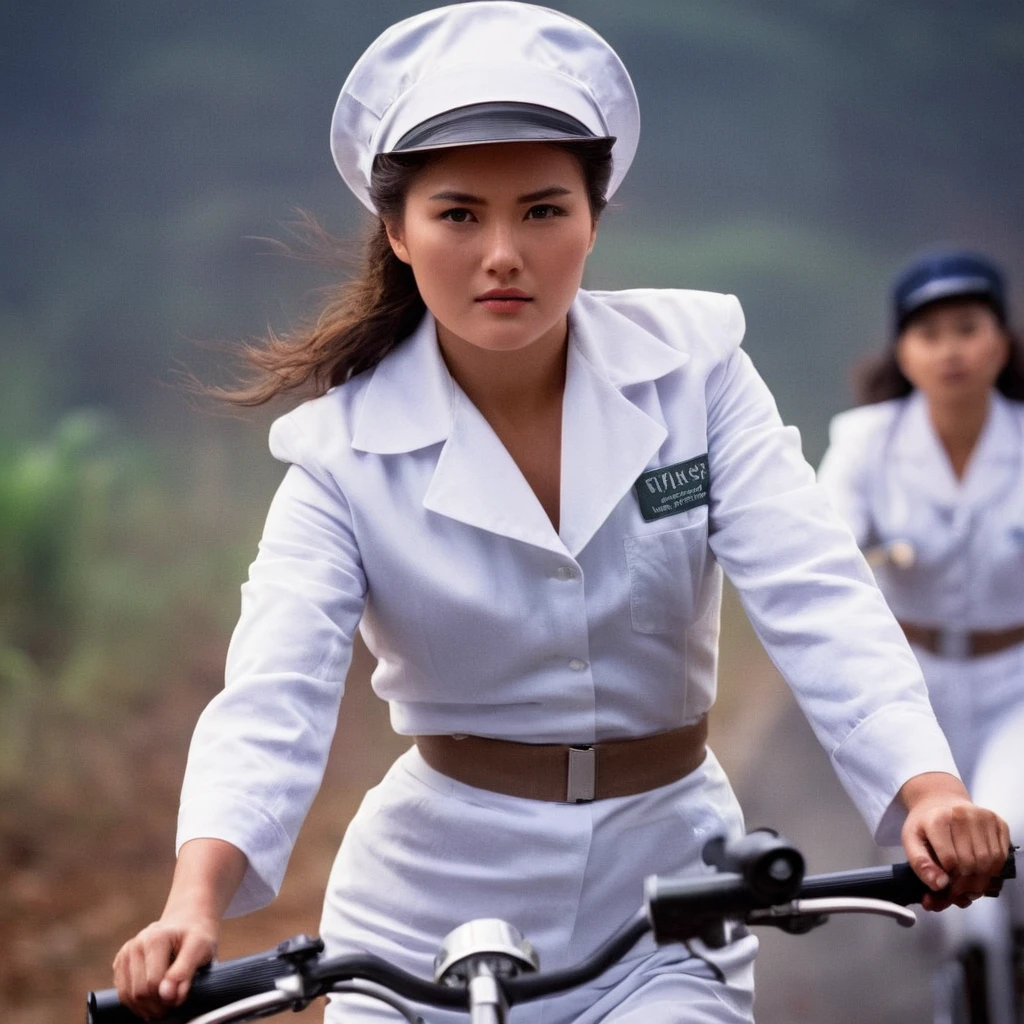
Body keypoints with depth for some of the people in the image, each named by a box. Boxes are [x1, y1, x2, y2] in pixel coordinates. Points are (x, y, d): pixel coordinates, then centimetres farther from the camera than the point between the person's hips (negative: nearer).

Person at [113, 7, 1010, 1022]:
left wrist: (927, 786, -33)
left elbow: (814, 597, -15)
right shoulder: (346, 450, -8)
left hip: (664, 909, 0)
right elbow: (272, 699, -20)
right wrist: (195, 901, -38)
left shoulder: (693, 370, -5)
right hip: (436, 909, 0)